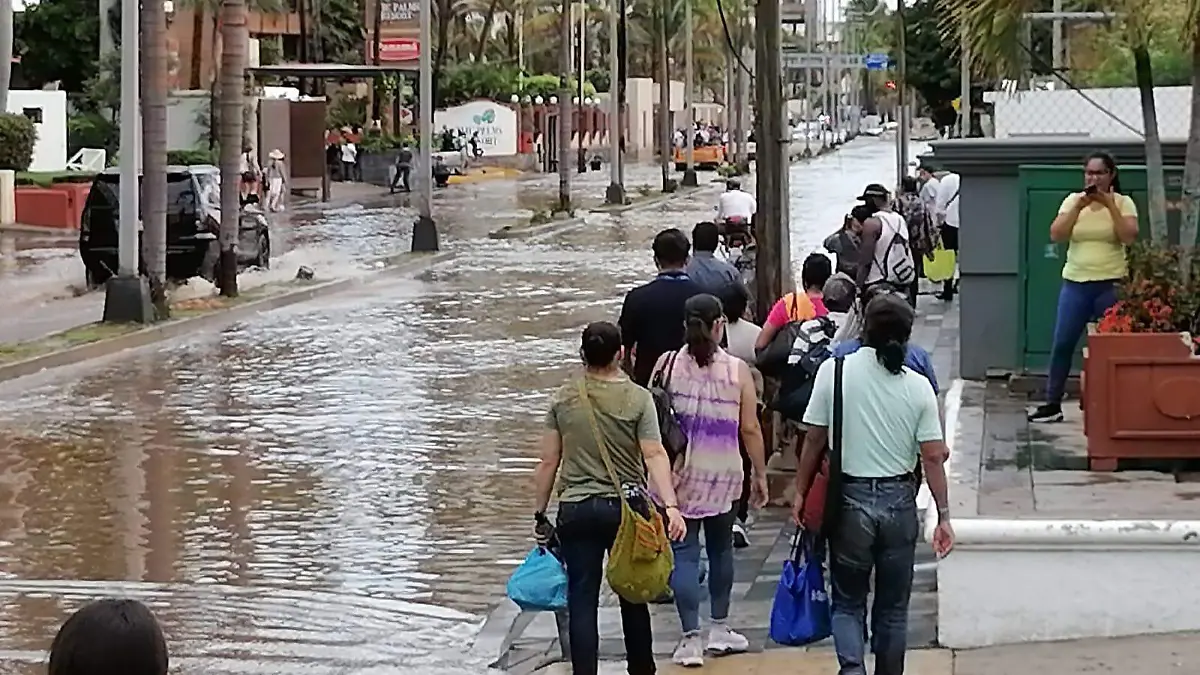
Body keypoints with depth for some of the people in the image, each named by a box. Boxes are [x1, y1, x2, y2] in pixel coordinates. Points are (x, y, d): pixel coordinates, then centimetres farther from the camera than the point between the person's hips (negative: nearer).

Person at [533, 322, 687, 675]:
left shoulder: (563, 399, -1)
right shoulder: (637, 398, -6)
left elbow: (548, 462, 1)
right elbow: (654, 455, -16)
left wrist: (540, 514, 9)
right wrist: (671, 505, -21)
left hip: (575, 510, 0)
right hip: (626, 507, 0)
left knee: (582, 600, 3)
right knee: (633, 596, 15)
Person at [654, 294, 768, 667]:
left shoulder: (667, 364, -6)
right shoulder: (737, 370, -6)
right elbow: (750, 429, -4)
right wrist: (760, 474, 8)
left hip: (678, 473, -1)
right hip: (723, 475, 1)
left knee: (684, 552, 2)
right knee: (721, 547, 19)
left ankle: (691, 639, -4)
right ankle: (719, 630, 27)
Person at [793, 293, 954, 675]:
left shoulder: (835, 370, -9)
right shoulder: (918, 386, -5)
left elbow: (815, 440, -6)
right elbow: (933, 457, -5)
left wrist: (801, 492, 6)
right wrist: (943, 515, 1)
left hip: (850, 499, -1)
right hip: (900, 501, 1)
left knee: (848, 602, 9)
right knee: (893, 607, 14)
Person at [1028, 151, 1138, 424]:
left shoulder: (1123, 203, 0)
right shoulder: (1073, 200, 6)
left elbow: (1129, 237, -14)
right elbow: (1056, 235, -5)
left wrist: (1110, 205, -16)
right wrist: (1079, 205, -13)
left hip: (1111, 284, -2)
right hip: (1075, 283, 2)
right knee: (1062, 344, 3)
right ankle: (1052, 404, 10)